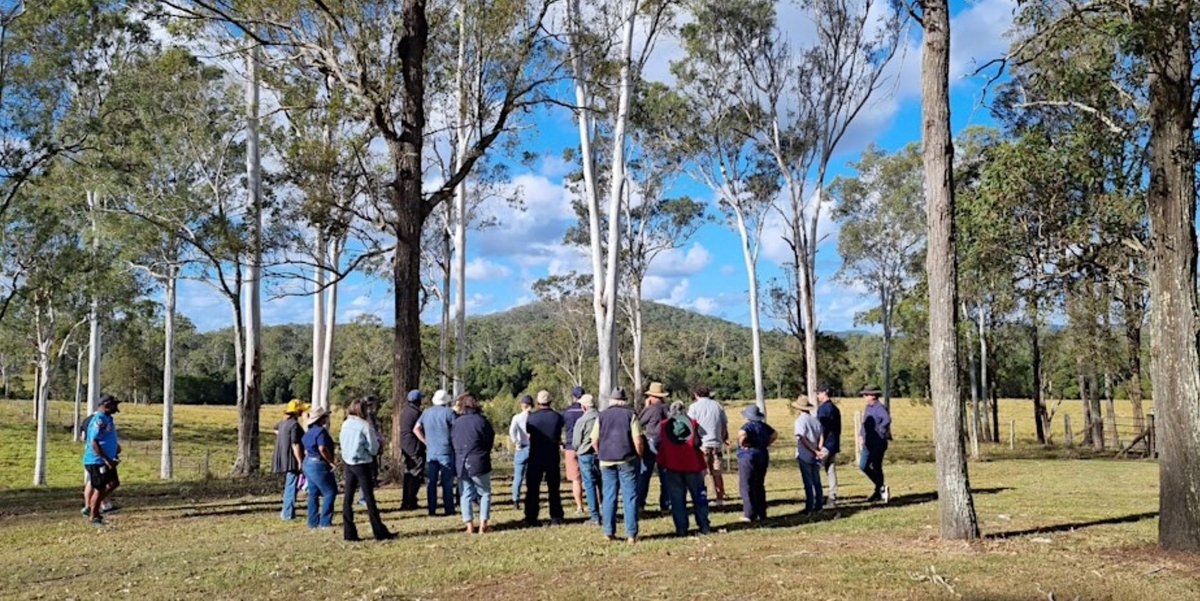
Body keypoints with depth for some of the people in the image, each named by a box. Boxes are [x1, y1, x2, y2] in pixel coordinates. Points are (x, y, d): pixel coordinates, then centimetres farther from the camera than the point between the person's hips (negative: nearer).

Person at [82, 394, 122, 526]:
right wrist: (107, 460, -24)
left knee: (114, 483, 14)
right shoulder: (99, 420, -20)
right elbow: (94, 443, -24)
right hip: (96, 461, -9)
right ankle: (94, 517, 15)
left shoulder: (108, 419, 11)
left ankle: (92, 507, 24)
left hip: (106, 460, 10)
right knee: (99, 489, 0)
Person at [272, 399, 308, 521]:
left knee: (288, 485, 19)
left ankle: (286, 511, 26)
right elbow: (295, 445, -22)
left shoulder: (283, 422, 11)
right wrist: (300, 462, -19)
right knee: (291, 486, -4)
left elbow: (276, 429, 36)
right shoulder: (294, 424, -18)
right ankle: (288, 514, -3)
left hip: (283, 459, 10)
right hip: (292, 460, -10)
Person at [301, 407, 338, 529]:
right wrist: (331, 461, -18)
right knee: (330, 492, -4)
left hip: (308, 463, 10)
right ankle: (325, 521, -6)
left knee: (313, 493, 13)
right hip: (319, 465, -10)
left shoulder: (309, 432, 14)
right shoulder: (321, 431, -16)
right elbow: (322, 448, -27)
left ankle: (313, 521, 17)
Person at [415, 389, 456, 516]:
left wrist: (426, 442, 11)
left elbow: (416, 429, 11)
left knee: (431, 482, 8)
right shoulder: (448, 412, -7)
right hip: (446, 452, -4)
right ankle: (449, 509, 3)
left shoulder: (426, 413, 9)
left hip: (430, 452, 4)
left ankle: (432, 509, 8)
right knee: (447, 482, 2)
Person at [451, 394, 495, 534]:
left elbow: (451, 441, 8)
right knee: (485, 493, 8)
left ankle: (470, 526, 5)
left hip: (460, 464, 3)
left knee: (466, 494, 11)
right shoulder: (481, 420, -7)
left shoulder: (456, 422, 4)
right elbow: (491, 440, -2)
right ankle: (483, 525, 0)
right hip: (479, 464, -3)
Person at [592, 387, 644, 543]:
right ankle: (631, 535, 1)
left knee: (609, 496, 10)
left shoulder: (602, 415, 6)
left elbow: (594, 441, 5)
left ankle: (609, 532, 12)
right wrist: (640, 456, 6)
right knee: (630, 496, 2)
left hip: (606, 461, 3)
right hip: (627, 460, -3)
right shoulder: (630, 415, -2)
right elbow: (638, 441, -8)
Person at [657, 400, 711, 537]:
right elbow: (698, 445, 1)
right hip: (692, 466, 0)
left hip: (672, 467, 0)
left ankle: (681, 528, 0)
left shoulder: (663, 426, 6)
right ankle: (704, 526, 10)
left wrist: (662, 464, 18)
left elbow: (658, 446, 10)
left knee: (677, 498, 4)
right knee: (699, 496, 10)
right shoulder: (693, 424, 4)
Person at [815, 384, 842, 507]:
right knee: (831, 471, 9)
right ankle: (832, 498, 9)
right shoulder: (835, 408, 15)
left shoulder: (823, 408, -12)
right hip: (835, 444, 9)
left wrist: (820, 444, -15)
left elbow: (823, 428, -18)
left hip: (826, 445, -9)